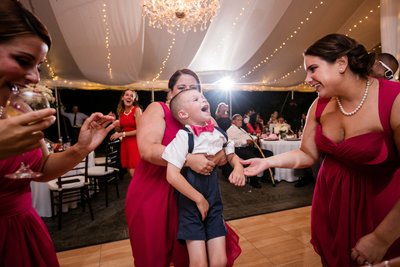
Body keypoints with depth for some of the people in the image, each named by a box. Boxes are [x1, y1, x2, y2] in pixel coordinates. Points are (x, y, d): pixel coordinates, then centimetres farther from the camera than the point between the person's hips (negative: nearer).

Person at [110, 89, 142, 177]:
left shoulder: (137, 110, -9)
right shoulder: (121, 111, 9)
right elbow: (119, 130, 15)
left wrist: (122, 134, -12)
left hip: (135, 143, -6)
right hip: (125, 143, 6)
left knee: (134, 172, -9)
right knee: (131, 171, 8)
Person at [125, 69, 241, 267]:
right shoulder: (158, 109, -10)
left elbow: (223, 155, 0)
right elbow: (147, 150, -25)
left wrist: (218, 156, -23)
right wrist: (189, 160, -30)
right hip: (152, 196, -3)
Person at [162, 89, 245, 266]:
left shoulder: (218, 133, -2)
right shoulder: (184, 136, -18)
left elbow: (232, 156, 15)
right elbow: (172, 175, -21)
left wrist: (238, 167, -8)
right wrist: (199, 199, -13)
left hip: (214, 201, 5)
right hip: (191, 204, -4)